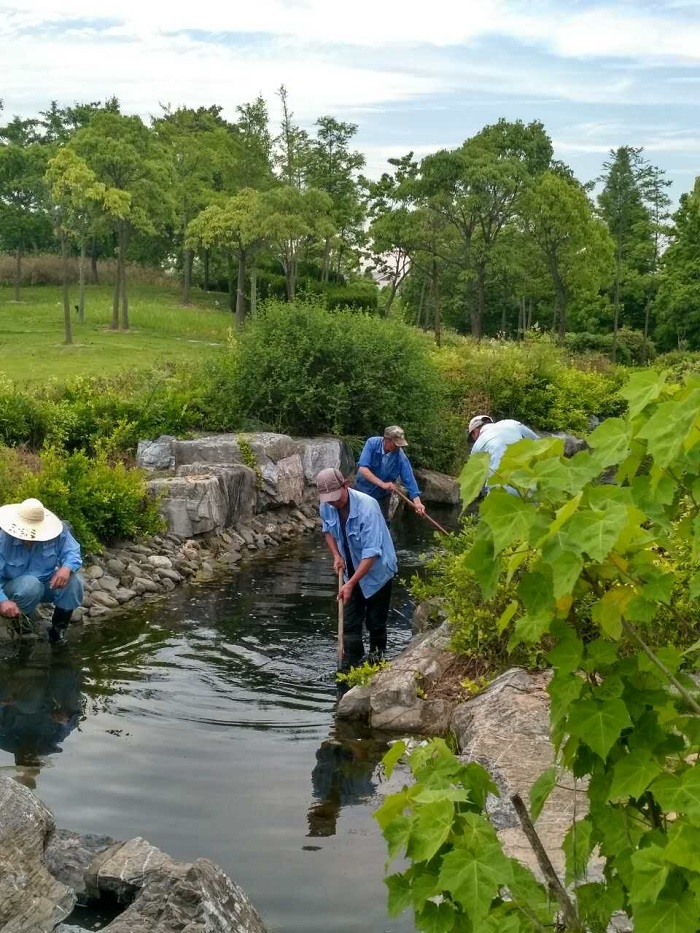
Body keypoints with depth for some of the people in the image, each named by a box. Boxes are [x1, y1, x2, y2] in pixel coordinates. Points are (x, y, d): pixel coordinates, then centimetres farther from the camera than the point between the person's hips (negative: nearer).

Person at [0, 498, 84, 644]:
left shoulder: (56, 530, -19)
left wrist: (67, 568, -41)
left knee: (72, 580, -25)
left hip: (48, 586, 3)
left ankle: (58, 629, -6)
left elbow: (72, 552, -16)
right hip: (16, 589, -3)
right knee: (30, 584, -37)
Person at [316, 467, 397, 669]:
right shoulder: (326, 506, -14)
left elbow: (372, 553, -33)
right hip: (352, 572, 5)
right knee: (350, 624, 4)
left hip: (377, 571, -5)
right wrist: (336, 556, -6)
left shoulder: (367, 507, -33)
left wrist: (350, 584, -36)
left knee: (375, 622, 6)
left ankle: (377, 658, 28)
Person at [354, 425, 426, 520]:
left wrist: (416, 501, -34)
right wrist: (382, 484, -40)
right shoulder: (372, 444, -24)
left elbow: (409, 479, -20)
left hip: (382, 495, 1)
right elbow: (362, 468, -33)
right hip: (362, 490, -1)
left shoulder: (400, 457, -21)